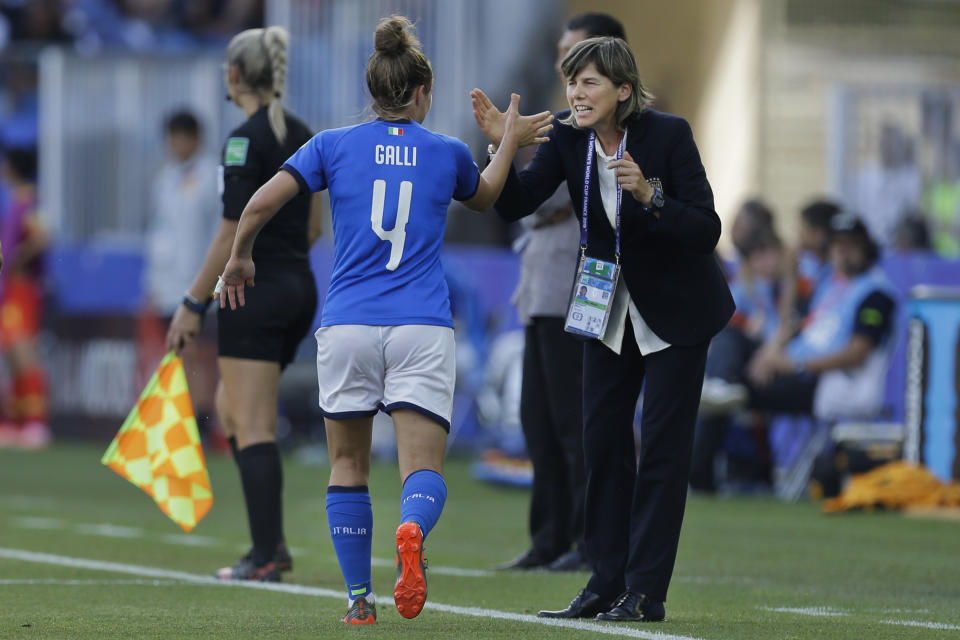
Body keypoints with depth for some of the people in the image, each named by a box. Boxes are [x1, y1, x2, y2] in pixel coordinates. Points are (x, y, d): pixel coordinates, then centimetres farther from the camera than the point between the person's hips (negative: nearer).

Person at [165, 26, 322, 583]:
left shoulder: (246, 139, -14)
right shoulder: (302, 135, 11)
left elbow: (234, 232, -17)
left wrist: (193, 304, -14)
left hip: (256, 290, -9)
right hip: (301, 289, 9)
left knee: (253, 427, -5)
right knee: (231, 409, 20)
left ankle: (266, 558, -8)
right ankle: (271, 541, 13)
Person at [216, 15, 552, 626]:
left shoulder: (333, 145, 6)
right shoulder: (448, 152, 9)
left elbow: (261, 204, 0)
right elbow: (484, 198, 31)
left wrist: (240, 258, 16)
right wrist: (510, 142, 42)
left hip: (347, 325, 1)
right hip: (422, 329, -1)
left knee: (349, 466, 14)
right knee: (424, 471, -6)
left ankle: (359, 598, 8)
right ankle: (412, 531, -40)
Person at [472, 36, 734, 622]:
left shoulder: (668, 135, -22)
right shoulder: (568, 139, -10)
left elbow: (706, 231, -23)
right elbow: (516, 204, -16)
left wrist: (648, 194, -37)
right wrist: (502, 146, -31)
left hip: (675, 309, -5)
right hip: (612, 308, 5)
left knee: (662, 447, -5)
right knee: (603, 439, 5)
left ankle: (646, 591, -2)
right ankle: (608, 584, 12)